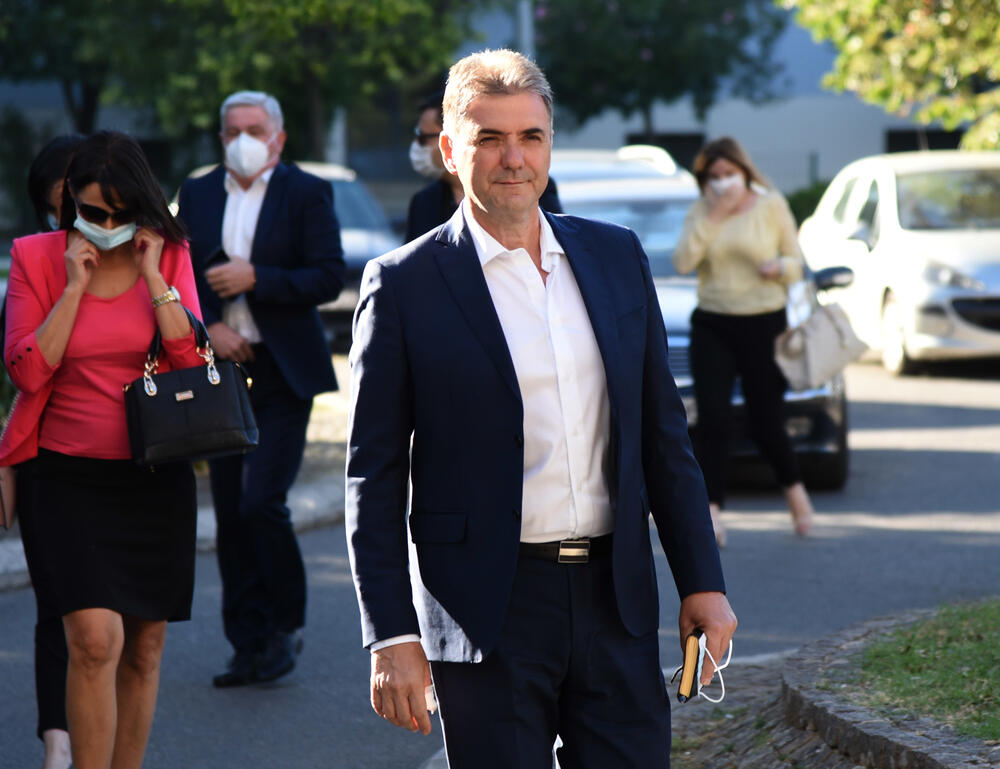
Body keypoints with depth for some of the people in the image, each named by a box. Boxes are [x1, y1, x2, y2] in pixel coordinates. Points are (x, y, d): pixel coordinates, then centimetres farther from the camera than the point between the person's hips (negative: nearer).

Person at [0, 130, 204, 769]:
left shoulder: (169, 258, 3)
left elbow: (191, 358, -8)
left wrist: (151, 274, -13)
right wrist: (75, 285, -14)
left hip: (154, 476, 3)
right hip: (69, 476, -3)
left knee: (144, 647, 9)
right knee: (96, 639, -17)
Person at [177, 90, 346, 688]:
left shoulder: (307, 194, -1)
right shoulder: (198, 196, 11)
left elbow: (330, 278, -8)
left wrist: (255, 279, -16)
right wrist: (207, 326, -6)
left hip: (283, 372, -5)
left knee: (263, 501, -15)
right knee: (231, 514, 4)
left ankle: (285, 626, 4)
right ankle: (251, 647, 11)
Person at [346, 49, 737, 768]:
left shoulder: (617, 256, 10)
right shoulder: (404, 285, -3)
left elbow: (664, 435, 15)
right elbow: (374, 479, -2)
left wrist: (702, 581, 10)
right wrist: (391, 637, -8)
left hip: (616, 602, 4)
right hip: (488, 616, -4)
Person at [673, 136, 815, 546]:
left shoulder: (771, 205, 1)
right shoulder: (701, 211, 5)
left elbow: (797, 263, 4)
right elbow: (682, 262, -9)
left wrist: (779, 267, -18)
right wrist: (712, 217, -14)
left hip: (763, 326, -1)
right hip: (711, 327, 1)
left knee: (766, 425, 1)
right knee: (713, 421, -10)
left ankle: (794, 488, 29)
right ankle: (711, 512, -10)